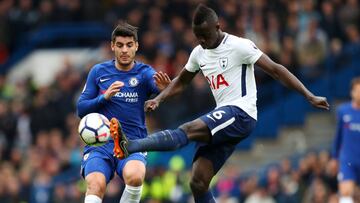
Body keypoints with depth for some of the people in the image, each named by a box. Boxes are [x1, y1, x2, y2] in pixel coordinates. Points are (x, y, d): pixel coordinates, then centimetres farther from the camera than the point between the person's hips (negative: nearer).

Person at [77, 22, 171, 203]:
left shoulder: (144, 73, 3)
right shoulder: (98, 72, 8)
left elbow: (159, 87, -18)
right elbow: (81, 109, 8)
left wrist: (165, 88, -43)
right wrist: (105, 97, -10)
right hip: (99, 144, 1)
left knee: (134, 176, -32)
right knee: (96, 185, -27)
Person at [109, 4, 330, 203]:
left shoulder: (239, 46, -7)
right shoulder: (199, 53, 13)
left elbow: (275, 69, -7)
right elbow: (181, 82, 29)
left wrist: (310, 96, -11)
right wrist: (158, 99, 11)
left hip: (241, 114, -8)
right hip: (222, 121, 8)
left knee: (188, 130, -29)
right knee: (198, 183, -4)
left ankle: (129, 147, -44)